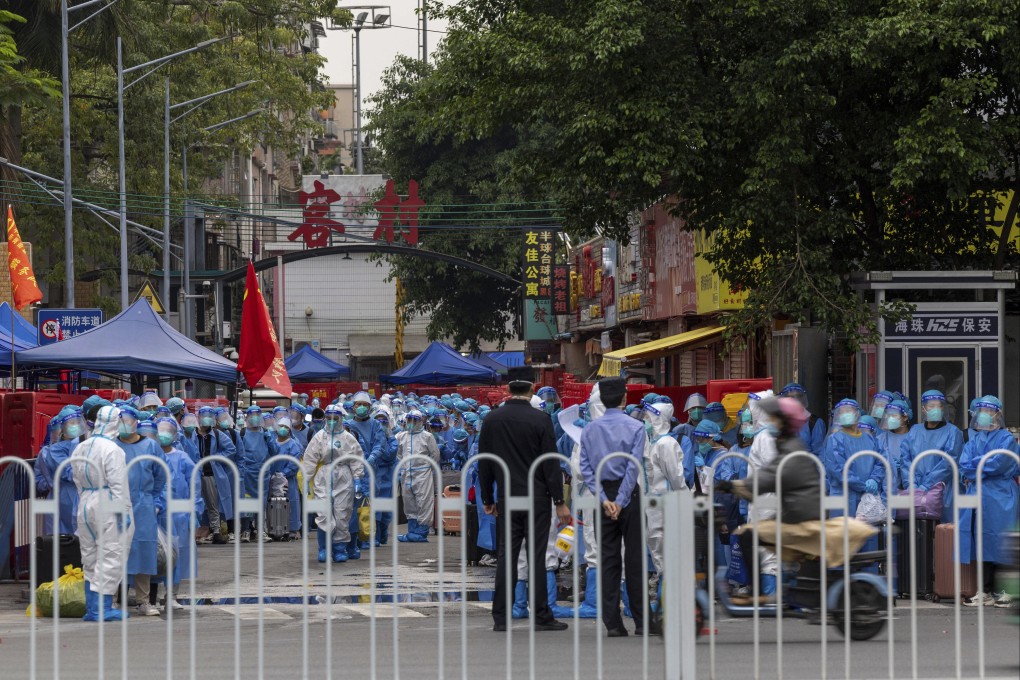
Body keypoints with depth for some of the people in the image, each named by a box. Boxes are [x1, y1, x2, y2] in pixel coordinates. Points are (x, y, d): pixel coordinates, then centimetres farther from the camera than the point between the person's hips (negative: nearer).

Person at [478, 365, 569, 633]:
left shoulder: (492, 420, 2)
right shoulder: (540, 419, -9)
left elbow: (484, 463, 7)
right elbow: (551, 464, -9)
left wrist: (487, 499, 16)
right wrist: (559, 502, -4)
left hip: (506, 499, 3)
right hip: (536, 498, -3)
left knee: (505, 557, 6)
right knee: (536, 556, 0)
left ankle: (500, 617, 5)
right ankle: (541, 616, 2)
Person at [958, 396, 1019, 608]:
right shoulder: (973, 442, 18)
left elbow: (1000, 463, -12)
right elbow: (964, 466, 5)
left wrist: (975, 466, -3)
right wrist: (987, 465, -8)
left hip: (999, 500, -5)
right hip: (976, 498, 5)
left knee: (998, 544, -7)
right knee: (981, 545, 3)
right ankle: (986, 592, 6)